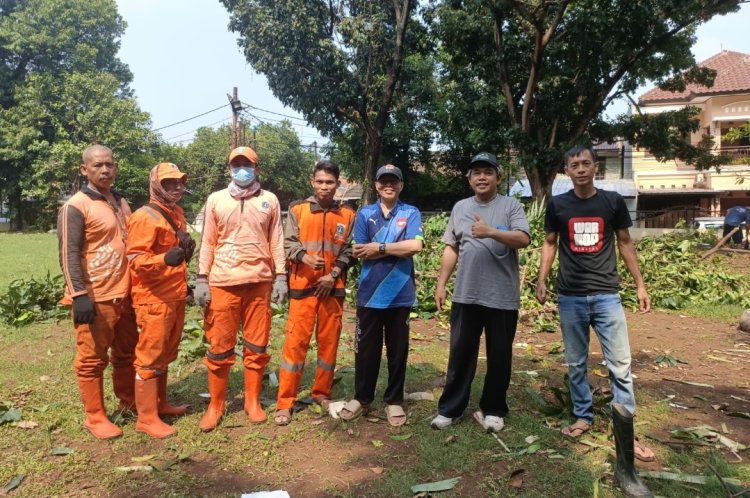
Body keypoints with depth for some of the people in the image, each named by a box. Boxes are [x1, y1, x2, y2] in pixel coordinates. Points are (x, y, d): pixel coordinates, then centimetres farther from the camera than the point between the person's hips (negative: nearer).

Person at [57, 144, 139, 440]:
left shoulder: (121, 202, 13)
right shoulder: (75, 207, -9)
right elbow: (69, 255, -14)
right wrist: (79, 295, -21)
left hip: (124, 294, 7)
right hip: (94, 297, -7)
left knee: (126, 352, 18)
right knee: (92, 359, 4)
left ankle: (128, 400, 35)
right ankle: (95, 417, 17)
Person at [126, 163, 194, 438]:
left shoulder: (177, 213, 15)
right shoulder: (144, 217, -13)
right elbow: (134, 259, -19)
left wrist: (186, 250, 9)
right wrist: (164, 259, -35)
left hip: (175, 296, 9)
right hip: (154, 299, -9)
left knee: (165, 355, 18)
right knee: (150, 357, -2)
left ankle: (160, 404, 31)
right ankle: (146, 418, 7)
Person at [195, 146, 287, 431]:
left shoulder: (269, 200, 8)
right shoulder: (216, 200, 8)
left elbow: (276, 241, 7)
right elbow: (208, 242, 6)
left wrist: (281, 277, -1)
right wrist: (202, 279, -1)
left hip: (259, 282, 0)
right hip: (223, 282, 0)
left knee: (256, 345, 7)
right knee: (220, 346, 5)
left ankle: (253, 402, 21)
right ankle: (215, 404, 19)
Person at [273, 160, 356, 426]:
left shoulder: (348, 215, 5)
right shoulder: (297, 209, 2)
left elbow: (348, 251, 3)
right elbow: (289, 243, -2)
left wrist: (333, 275, -9)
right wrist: (306, 257, -21)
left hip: (333, 288, 2)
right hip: (303, 285, -2)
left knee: (329, 341, 9)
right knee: (296, 341, -2)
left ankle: (322, 393, 26)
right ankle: (285, 402, 7)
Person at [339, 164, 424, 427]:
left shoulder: (411, 213, 2)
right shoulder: (364, 214, 6)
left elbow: (416, 246, -15)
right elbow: (360, 252, -5)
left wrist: (379, 248, -11)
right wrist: (396, 250, -9)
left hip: (400, 294, -1)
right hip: (369, 293, 1)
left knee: (398, 350, 9)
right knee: (366, 349, 10)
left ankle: (394, 401, 25)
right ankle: (362, 397, 27)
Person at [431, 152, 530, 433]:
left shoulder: (511, 206, -1)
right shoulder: (460, 208, 10)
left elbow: (523, 239, -15)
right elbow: (451, 249, 12)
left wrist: (491, 232, -30)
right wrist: (441, 284, 7)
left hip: (502, 297, -2)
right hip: (465, 295, 3)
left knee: (499, 356, 10)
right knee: (460, 354, 10)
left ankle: (493, 410, 26)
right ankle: (450, 408, 22)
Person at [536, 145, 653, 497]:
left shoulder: (613, 202, 1)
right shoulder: (557, 205, 1)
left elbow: (625, 244, 9)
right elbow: (550, 244, 9)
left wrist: (640, 284, 6)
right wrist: (541, 280, -1)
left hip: (607, 296, 0)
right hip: (570, 297, 1)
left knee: (621, 368, -3)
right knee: (576, 363, 11)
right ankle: (583, 416, 31)